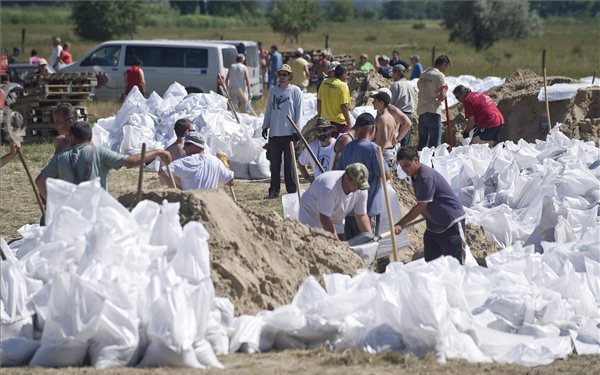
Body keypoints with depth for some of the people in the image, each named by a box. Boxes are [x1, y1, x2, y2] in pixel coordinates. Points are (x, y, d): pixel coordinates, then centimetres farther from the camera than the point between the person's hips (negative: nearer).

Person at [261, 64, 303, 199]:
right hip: (274, 132, 4)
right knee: (274, 162, 6)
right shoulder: (273, 90, 11)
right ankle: (274, 190, 12)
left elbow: (299, 111, -3)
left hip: (289, 132, -4)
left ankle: (292, 189, 4)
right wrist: (265, 126, 13)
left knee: (289, 162, -1)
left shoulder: (295, 91, -2)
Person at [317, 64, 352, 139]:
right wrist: (349, 123, -14)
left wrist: (319, 116, 21)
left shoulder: (325, 83, 3)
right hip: (339, 121, -6)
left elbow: (319, 101, 10)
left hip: (325, 121, 6)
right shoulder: (343, 86, -15)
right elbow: (344, 106, -18)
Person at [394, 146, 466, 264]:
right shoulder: (414, 176, 5)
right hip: (434, 226, 9)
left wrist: (401, 224, -22)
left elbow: (421, 206, -24)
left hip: (452, 223, -9)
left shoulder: (426, 176, -24)